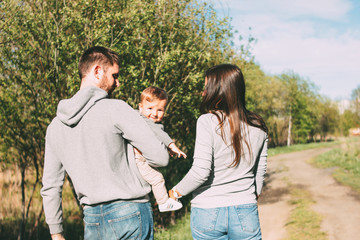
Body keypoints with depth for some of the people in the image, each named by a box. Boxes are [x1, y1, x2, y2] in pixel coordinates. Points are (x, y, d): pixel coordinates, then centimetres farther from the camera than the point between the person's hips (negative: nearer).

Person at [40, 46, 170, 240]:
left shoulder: (55, 125, 8)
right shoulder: (116, 109, -11)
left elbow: (50, 187, 11)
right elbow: (160, 158, -14)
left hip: (92, 220, 6)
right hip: (129, 213, -5)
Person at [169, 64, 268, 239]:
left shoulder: (207, 122, -13)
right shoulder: (258, 127, 2)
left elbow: (201, 171, -17)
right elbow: (260, 171, 11)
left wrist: (175, 192, -1)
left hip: (208, 212, -2)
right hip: (246, 213, 3)